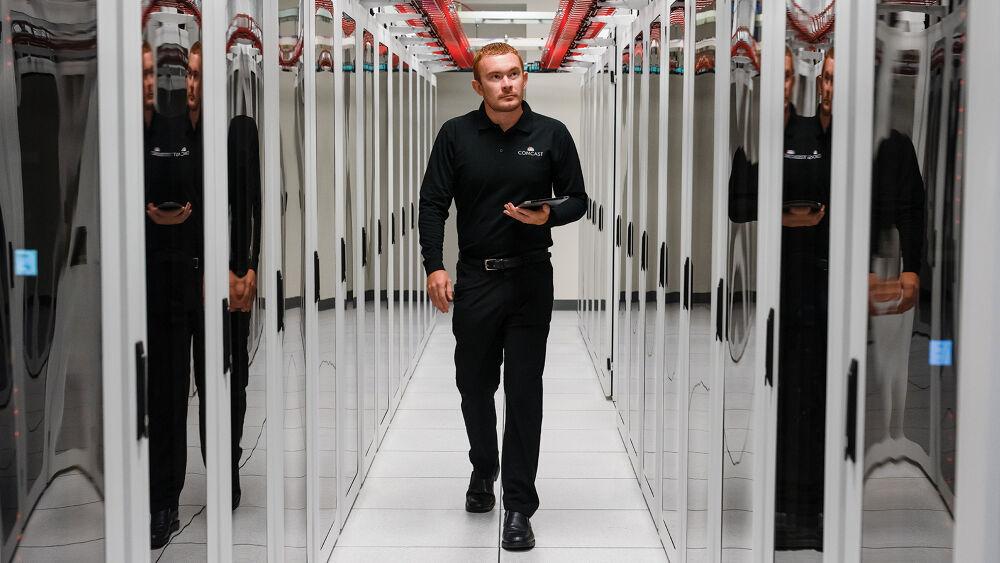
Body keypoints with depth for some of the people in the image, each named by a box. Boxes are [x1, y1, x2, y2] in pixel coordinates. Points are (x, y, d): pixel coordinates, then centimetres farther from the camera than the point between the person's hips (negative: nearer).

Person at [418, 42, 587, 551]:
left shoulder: (552, 135, -1)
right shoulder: (456, 135, 0)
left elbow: (577, 200, 6)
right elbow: (433, 202, -1)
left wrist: (548, 216, -16)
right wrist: (434, 266, -12)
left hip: (530, 279, -1)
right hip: (474, 279, 1)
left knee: (524, 391, -2)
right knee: (474, 385, 13)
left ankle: (519, 507, 3)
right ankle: (482, 470, 40)